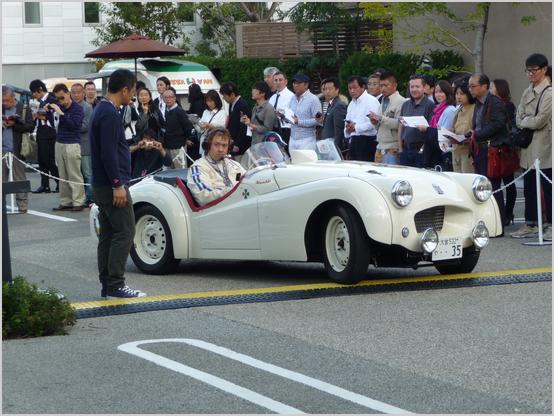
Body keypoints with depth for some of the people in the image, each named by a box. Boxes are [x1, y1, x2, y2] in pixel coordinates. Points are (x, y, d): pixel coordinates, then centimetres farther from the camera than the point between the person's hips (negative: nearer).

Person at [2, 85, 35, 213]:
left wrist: (14, 125, -15)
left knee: (20, 178, 2)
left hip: (17, 150, -3)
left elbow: (31, 127, -4)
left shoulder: (24, 109, 3)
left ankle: (22, 203, 6)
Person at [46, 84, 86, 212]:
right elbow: (54, 123, 17)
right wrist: (48, 112, 2)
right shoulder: (58, 106, 11)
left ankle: (78, 203, -2)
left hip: (72, 144, -6)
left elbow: (73, 124, -17)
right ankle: (65, 202, 10)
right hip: (59, 143, 6)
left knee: (74, 175, -5)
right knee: (63, 176, 6)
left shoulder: (78, 108, -5)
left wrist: (61, 113, -21)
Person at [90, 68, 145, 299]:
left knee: (108, 235, 10)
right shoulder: (110, 114, -17)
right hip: (112, 185, -10)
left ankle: (107, 285, 12)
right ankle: (115, 285, -8)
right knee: (124, 232, -8)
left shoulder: (102, 110, 15)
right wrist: (118, 185, -21)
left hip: (101, 185, 10)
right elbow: (109, 154, -22)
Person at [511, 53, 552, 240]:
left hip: (544, 147, -8)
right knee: (529, 187, 10)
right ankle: (531, 225, 18)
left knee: (548, 188, -4)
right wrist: (530, 119, -6)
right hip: (529, 147, 8)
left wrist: (524, 121, 1)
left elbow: (540, 121, -15)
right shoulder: (527, 92, 16)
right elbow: (519, 117, 14)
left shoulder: (548, 93, -10)